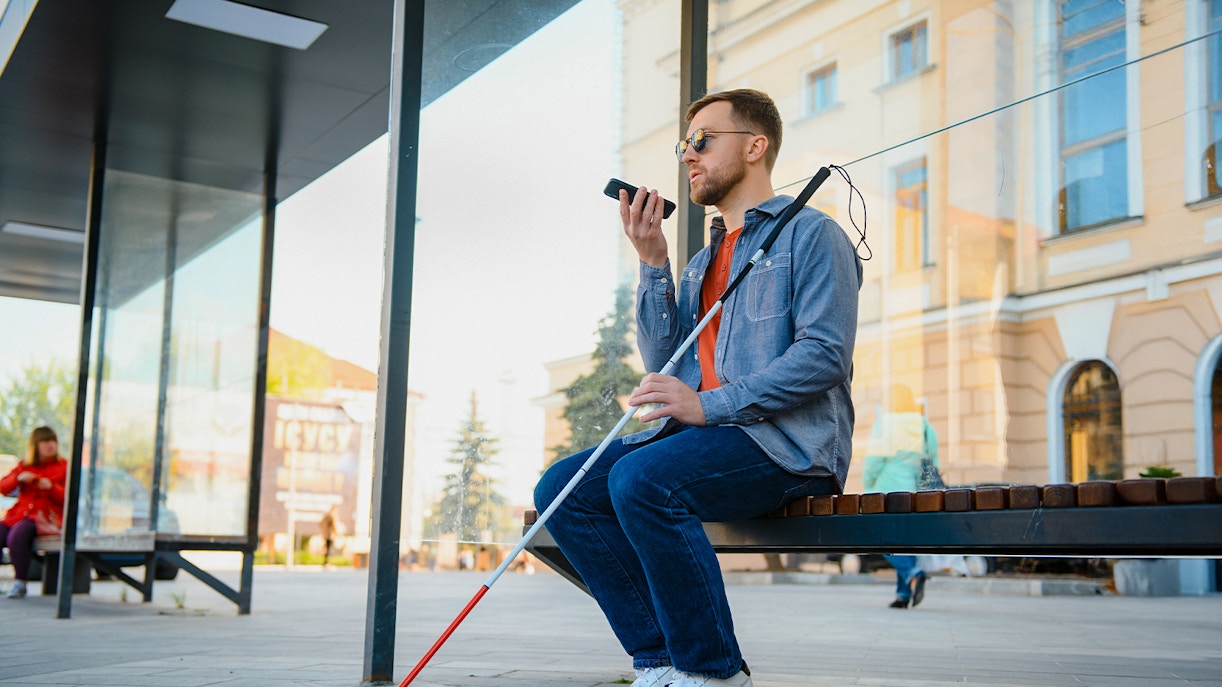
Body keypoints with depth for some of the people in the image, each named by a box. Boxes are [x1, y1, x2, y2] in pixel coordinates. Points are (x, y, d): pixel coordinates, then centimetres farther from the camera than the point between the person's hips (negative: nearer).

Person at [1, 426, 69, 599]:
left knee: (17, 535, -32)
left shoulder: (63, 467, 7)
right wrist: (18, 478, -8)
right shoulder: (24, 466, 19)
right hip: (20, 513, 5)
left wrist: (51, 487, -18)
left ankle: (20, 583, -23)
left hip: (45, 516, -5)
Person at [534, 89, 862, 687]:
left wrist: (710, 404, -20)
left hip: (790, 442, -8)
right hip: (709, 433, 8)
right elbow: (663, 361, 15)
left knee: (641, 478, -33)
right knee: (561, 488, -10)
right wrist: (652, 263, 6)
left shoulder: (810, 233, 2)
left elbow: (825, 353, -12)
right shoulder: (701, 262, 26)